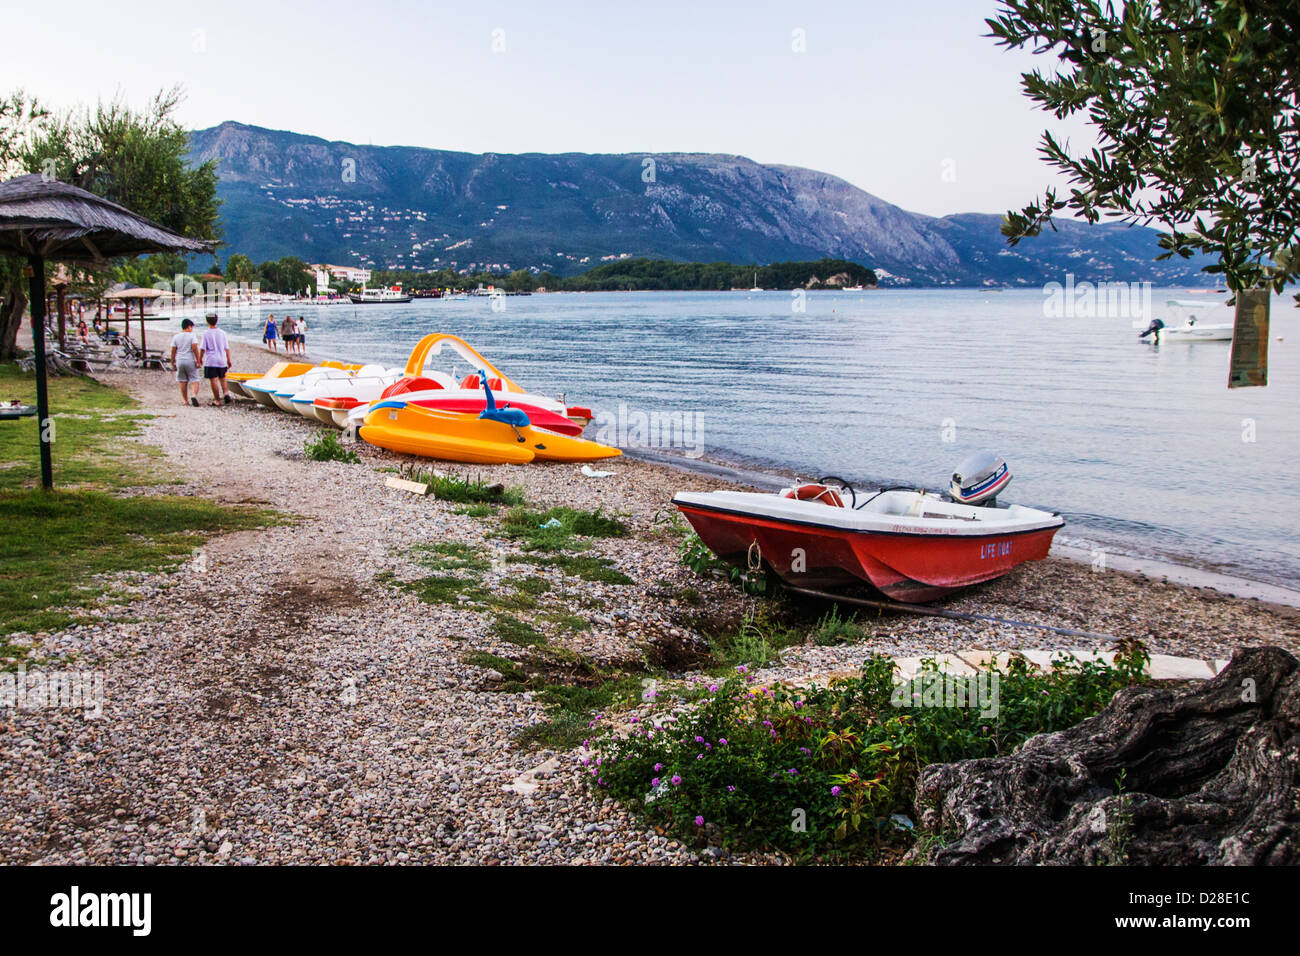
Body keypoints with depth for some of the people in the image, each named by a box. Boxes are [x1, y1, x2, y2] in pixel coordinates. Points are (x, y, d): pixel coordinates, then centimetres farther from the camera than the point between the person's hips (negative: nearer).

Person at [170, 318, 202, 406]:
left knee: (183, 381, 11)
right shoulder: (192, 335, -6)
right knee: (194, 380, 1)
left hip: (179, 361, 3)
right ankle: (194, 395, -23)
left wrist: (173, 363, 10)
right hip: (190, 361, -3)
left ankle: (185, 400, 13)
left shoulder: (176, 336, 5)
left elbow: (173, 351, 4)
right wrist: (198, 361, -11)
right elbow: (195, 348, -15)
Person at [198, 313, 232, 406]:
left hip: (210, 361, -4)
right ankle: (226, 393, -4)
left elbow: (202, 349, -7)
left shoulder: (206, 334, -7)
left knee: (213, 380, 1)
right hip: (222, 360, 4)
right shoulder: (222, 333, 3)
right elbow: (227, 348, 5)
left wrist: (200, 359, 7)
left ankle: (217, 400, 2)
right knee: (222, 379, 18)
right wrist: (228, 360, 13)